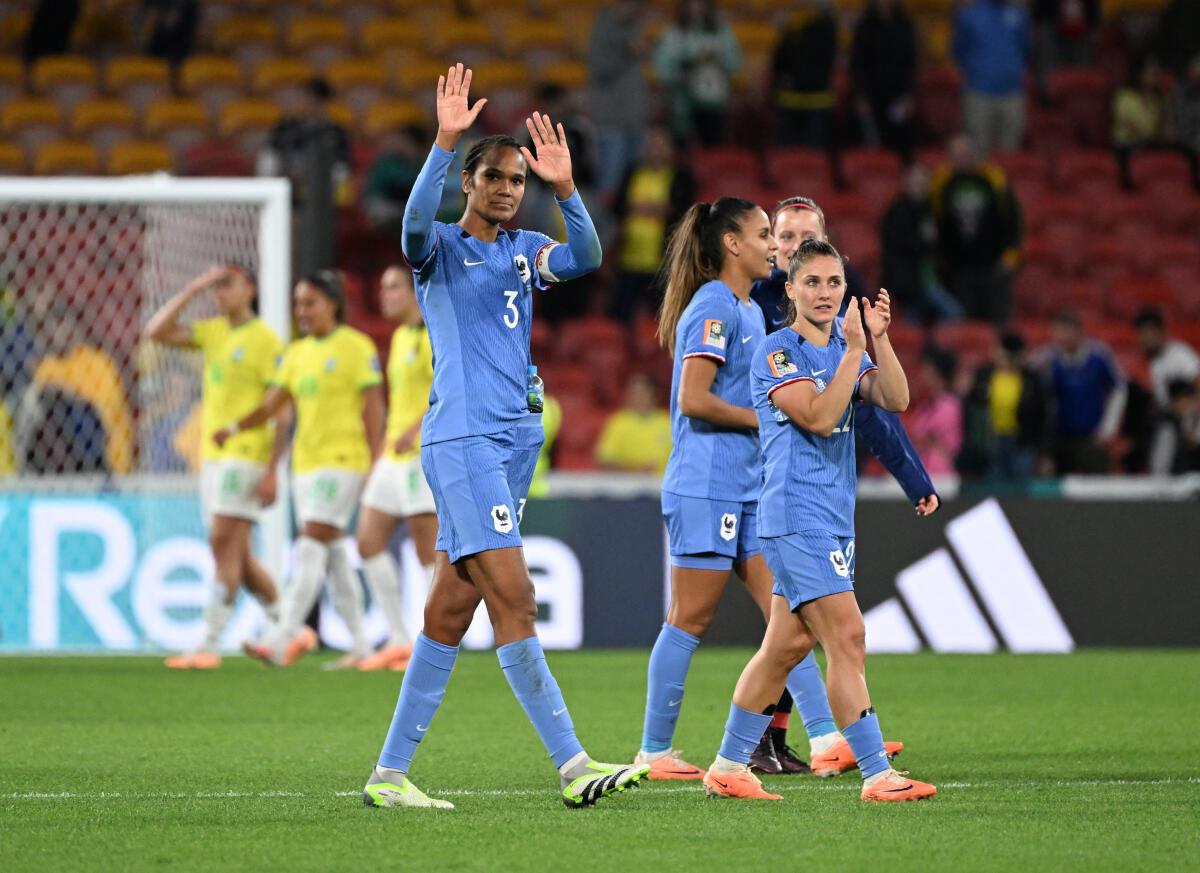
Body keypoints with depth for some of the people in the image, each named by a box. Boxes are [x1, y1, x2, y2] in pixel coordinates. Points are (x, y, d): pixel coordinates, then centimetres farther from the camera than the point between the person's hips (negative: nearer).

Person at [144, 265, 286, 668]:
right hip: (213, 455, 8)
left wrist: (272, 471, -16)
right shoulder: (213, 332, 14)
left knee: (224, 544, -14)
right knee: (238, 556, 10)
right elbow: (156, 331, 7)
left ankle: (209, 645, -16)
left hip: (247, 455, -8)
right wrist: (194, 288, 2)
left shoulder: (266, 341, -8)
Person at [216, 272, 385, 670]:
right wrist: (233, 428, -6)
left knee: (311, 546, -16)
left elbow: (373, 409, -7)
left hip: (342, 460, -8)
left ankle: (282, 640, -24)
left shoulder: (356, 347, -5)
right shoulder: (297, 353, 15)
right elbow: (271, 404, 11)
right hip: (306, 461, 8)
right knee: (333, 554, 8)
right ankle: (360, 645, 14)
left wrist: (376, 467, -12)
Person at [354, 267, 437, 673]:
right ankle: (399, 639, 7)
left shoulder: (435, 334, -9)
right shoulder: (401, 336, 20)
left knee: (428, 548, -6)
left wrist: (415, 430, -33)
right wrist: (379, 461, 26)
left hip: (426, 456, -9)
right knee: (368, 543, 3)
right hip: (395, 459, 9)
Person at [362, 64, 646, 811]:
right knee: (513, 597, -13)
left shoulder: (525, 250, 16)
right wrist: (446, 142, -33)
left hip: (518, 436, 7)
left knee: (452, 608, 6)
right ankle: (573, 766, -17)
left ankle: (390, 773, 10)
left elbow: (586, 258, -3)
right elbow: (416, 220, -23)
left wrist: (565, 188, -17)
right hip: (463, 436, -7)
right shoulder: (441, 248, 0)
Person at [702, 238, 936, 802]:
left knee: (787, 645, 10)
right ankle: (877, 776, -15)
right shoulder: (777, 353, -7)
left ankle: (728, 767, 19)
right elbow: (819, 416, -18)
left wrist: (878, 339, -11)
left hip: (835, 517, 8)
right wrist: (854, 350, -18)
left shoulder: (845, 348, 15)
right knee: (847, 637, -14)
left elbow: (895, 400, 1)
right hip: (796, 516, -8)